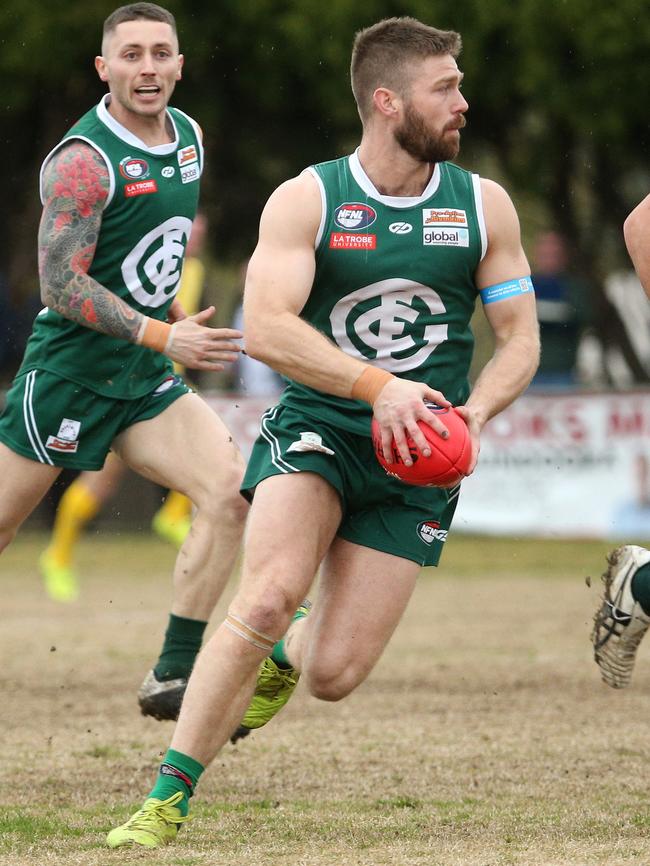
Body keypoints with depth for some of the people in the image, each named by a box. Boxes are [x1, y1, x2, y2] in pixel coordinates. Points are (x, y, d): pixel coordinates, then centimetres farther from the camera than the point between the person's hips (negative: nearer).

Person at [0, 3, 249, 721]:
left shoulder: (189, 136, 6)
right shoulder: (83, 161, -18)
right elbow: (60, 284, -22)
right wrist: (162, 336, -26)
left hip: (147, 381, 7)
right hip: (68, 373, -7)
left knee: (229, 489, -13)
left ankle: (172, 678, -11)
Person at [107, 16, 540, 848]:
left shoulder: (483, 207, 4)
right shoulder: (306, 200, -6)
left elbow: (520, 340, 8)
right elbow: (265, 327, -18)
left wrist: (475, 411, -13)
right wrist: (377, 385, -29)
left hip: (415, 468, 2)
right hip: (315, 430, -2)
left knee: (333, 675, -7)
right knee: (266, 599, -28)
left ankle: (288, 654, 34)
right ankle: (165, 802, -17)